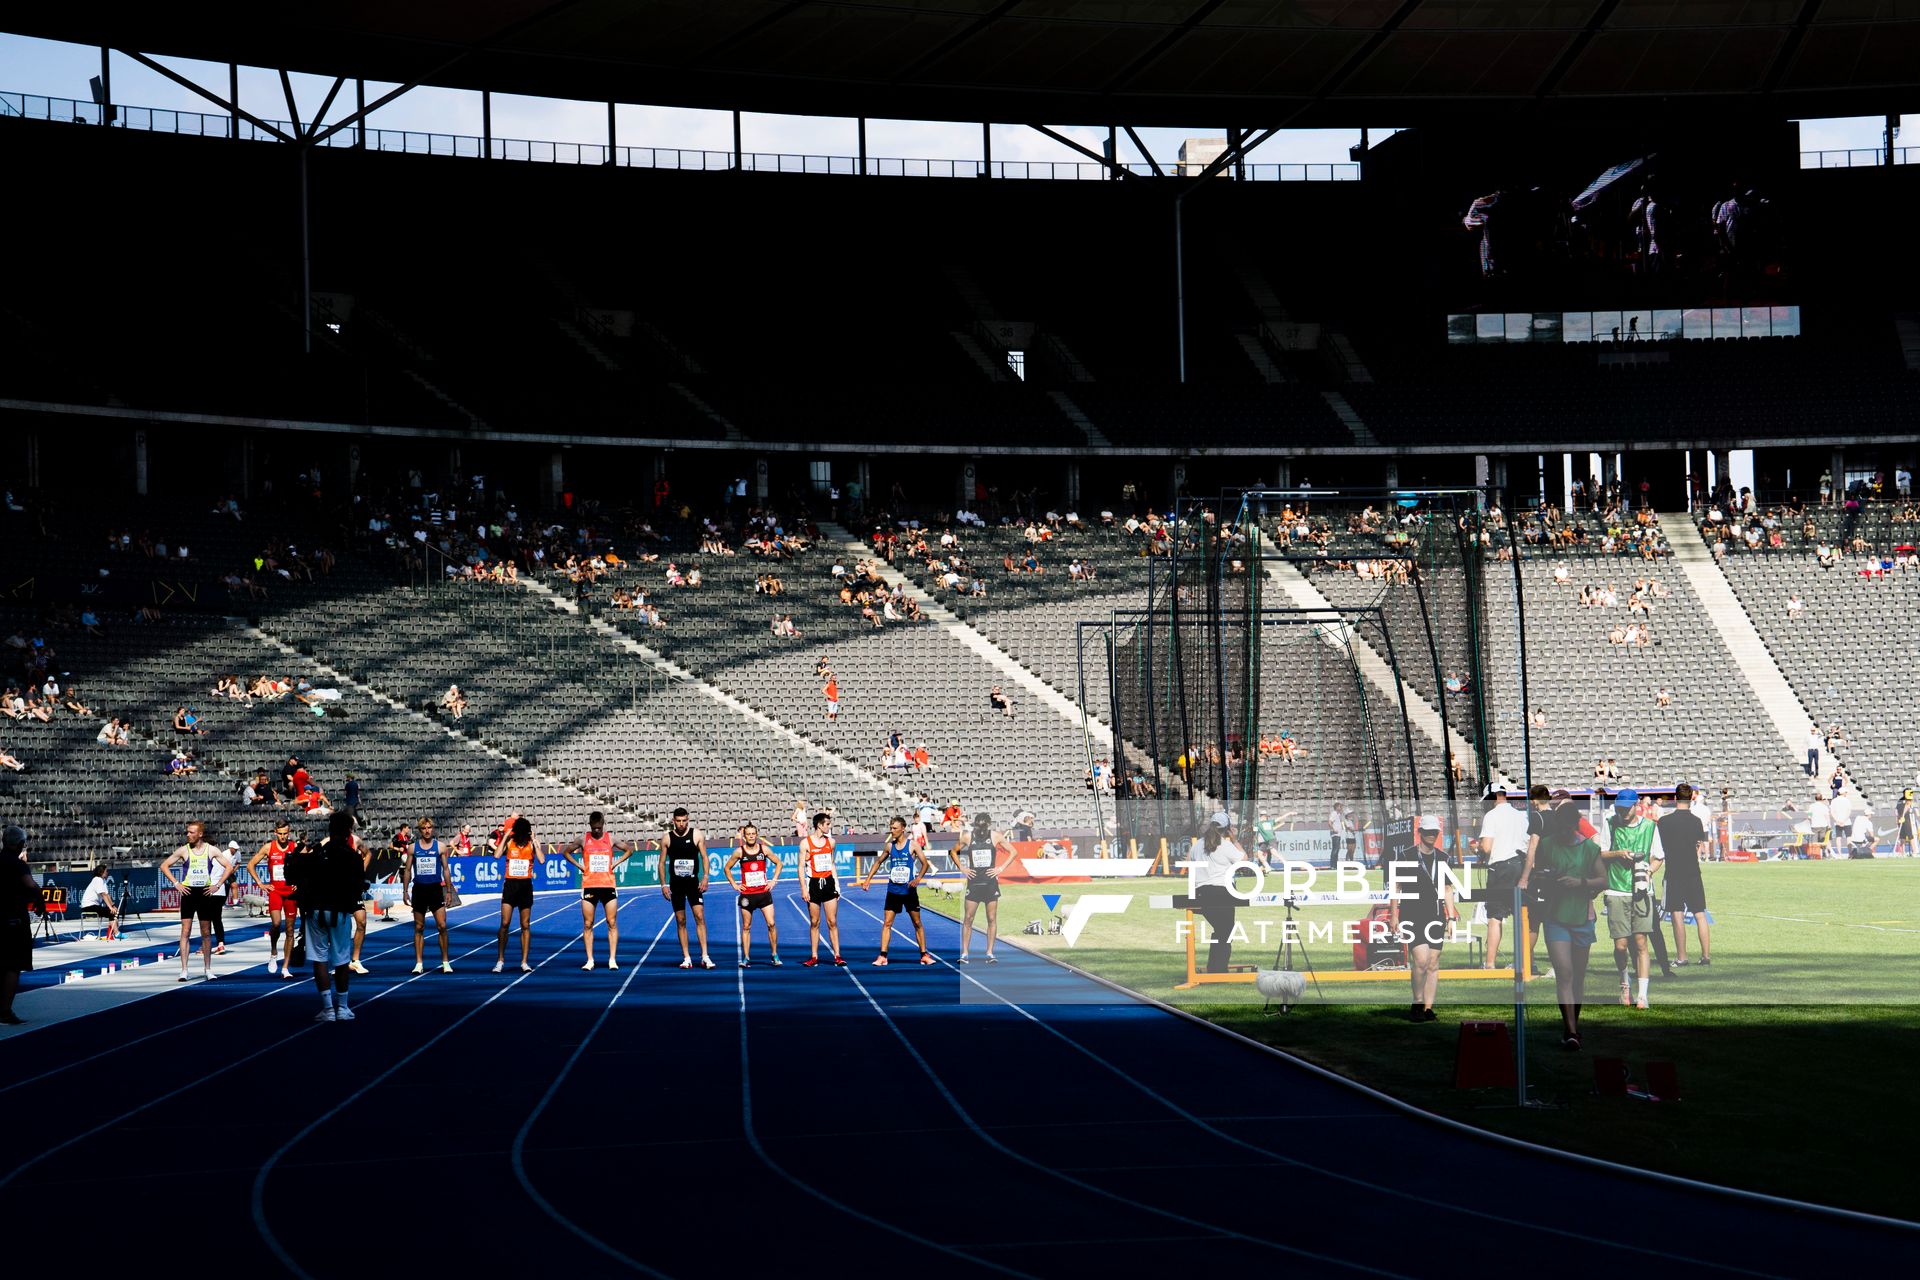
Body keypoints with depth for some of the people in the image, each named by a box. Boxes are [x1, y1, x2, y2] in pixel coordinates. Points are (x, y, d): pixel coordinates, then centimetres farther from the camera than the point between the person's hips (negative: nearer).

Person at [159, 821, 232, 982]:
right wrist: (176, 883, -5)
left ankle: (207, 969, 17)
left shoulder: (211, 850, 1)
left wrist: (217, 885, -2)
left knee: (206, 932, 7)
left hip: (205, 893, 1)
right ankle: (184, 970, -8)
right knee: (185, 931, -7)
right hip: (188, 892, -1)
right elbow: (164, 866, 5)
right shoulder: (183, 850, -1)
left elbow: (229, 867, 6)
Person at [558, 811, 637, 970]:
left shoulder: (610, 839, 3)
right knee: (587, 924, 0)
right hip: (589, 885, 0)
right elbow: (565, 852, 12)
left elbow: (629, 850, 15)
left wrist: (616, 863, 3)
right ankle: (590, 960, 6)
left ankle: (612, 959, -1)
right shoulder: (583, 840, 2)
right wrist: (578, 865, 1)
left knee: (612, 923, -3)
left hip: (608, 885, 0)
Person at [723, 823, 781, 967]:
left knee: (771, 924, -7)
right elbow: (727, 868, 10)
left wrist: (773, 880, 6)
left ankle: (775, 955, 4)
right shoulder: (739, 852, -1)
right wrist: (734, 885, 3)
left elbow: (778, 863, 15)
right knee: (746, 927, 4)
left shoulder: (764, 849, 2)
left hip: (764, 893, 0)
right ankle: (746, 958, 9)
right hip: (747, 894, 0)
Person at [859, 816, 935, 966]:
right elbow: (878, 862, 19)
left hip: (909, 890, -3)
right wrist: (868, 880, 12)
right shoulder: (889, 846, 6)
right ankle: (882, 956, -3)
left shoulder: (912, 844, -5)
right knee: (886, 923, -3)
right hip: (893, 890, 3)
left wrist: (918, 878, -23)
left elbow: (925, 863, -7)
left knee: (917, 923, 5)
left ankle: (924, 955, 12)